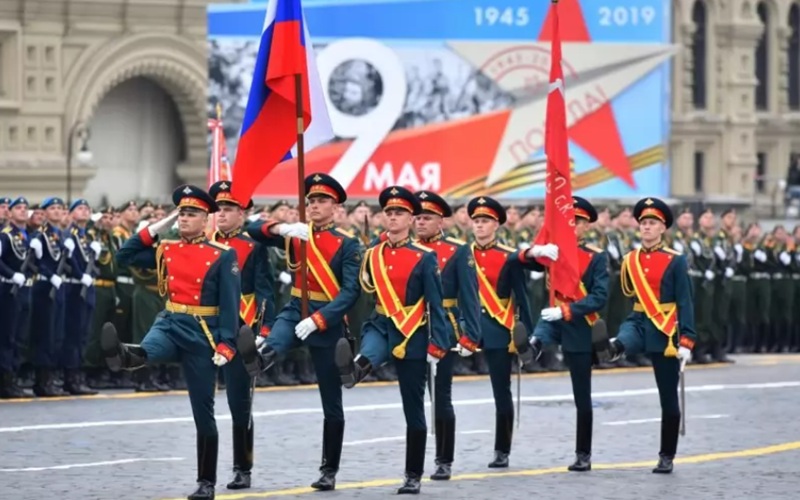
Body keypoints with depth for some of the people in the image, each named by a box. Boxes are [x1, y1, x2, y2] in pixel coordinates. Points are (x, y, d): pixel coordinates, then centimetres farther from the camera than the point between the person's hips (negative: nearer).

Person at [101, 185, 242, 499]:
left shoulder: (222, 255, -4)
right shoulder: (166, 250, 8)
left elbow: (230, 304, -9)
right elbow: (124, 257, 10)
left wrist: (226, 345, -19)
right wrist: (156, 228, 5)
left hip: (202, 335, -3)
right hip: (170, 323, 3)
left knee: (203, 411, 3)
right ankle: (122, 355, -71)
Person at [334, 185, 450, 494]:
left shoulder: (424, 258, -8)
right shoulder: (373, 253, 4)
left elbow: (435, 304, -9)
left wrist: (437, 345, -14)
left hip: (412, 337, -3)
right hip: (381, 327, 3)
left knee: (414, 410, 4)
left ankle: (413, 476, 10)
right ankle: (356, 369, -71)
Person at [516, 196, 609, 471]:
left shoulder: (597, 257, -5)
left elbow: (599, 297, -16)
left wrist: (565, 311, -27)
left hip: (579, 328, -4)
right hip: (555, 319, 4)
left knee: (582, 397, 2)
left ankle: (583, 455, 8)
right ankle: (533, 346, -62)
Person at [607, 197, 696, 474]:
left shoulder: (675, 261, -7)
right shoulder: (630, 260, 5)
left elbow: (686, 303, -9)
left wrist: (686, 341, -16)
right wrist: (619, 340, 18)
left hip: (664, 332, -4)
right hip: (638, 323, 4)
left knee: (668, 398, 2)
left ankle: (666, 457, 9)